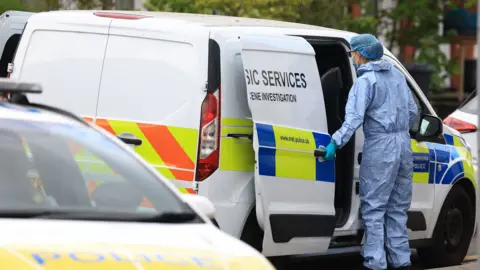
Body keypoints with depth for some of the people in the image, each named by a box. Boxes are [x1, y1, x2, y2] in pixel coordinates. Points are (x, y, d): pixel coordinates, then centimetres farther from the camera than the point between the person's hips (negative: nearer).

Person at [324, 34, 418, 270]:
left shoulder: (365, 81, -11)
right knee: (397, 207, 14)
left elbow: (354, 117, -23)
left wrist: (336, 142, -27)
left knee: (373, 207, -3)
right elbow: (412, 111, 20)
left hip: (380, 147, -7)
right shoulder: (397, 75, 13)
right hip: (403, 144, 7)